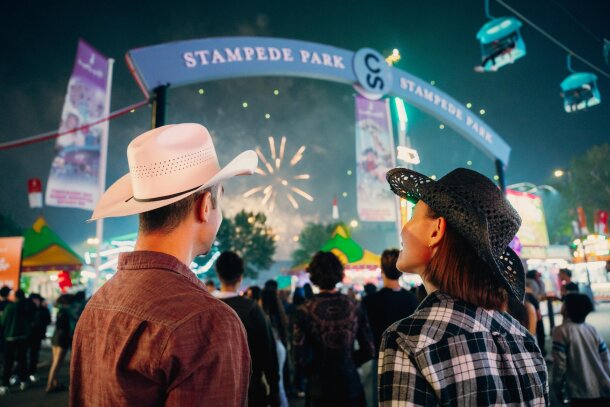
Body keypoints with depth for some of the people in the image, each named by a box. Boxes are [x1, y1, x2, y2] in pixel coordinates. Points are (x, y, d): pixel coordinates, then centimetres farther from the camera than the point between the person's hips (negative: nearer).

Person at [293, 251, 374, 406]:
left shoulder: (305, 311, -13)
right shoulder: (355, 306, -7)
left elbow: (302, 356, -12)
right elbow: (369, 350, -2)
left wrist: (315, 372, 8)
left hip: (319, 388, -1)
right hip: (351, 385, 1)